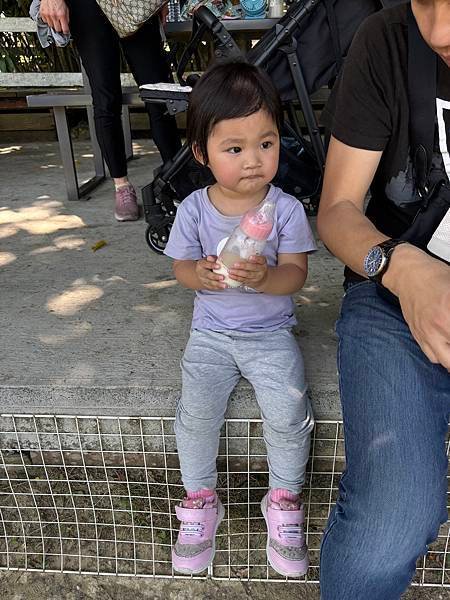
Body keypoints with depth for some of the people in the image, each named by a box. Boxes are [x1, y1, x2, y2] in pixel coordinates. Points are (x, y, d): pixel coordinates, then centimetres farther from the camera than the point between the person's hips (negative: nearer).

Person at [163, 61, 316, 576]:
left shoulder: (285, 208, -8)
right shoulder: (194, 209, -4)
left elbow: (296, 274, -9)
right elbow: (181, 267, 2)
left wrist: (264, 277, -31)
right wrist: (201, 274, -23)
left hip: (270, 332, -1)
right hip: (211, 332, 1)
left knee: (288, 413, -20)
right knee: (195, 413, -16)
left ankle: (283, 500, 11)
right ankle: (200, 499, 14)